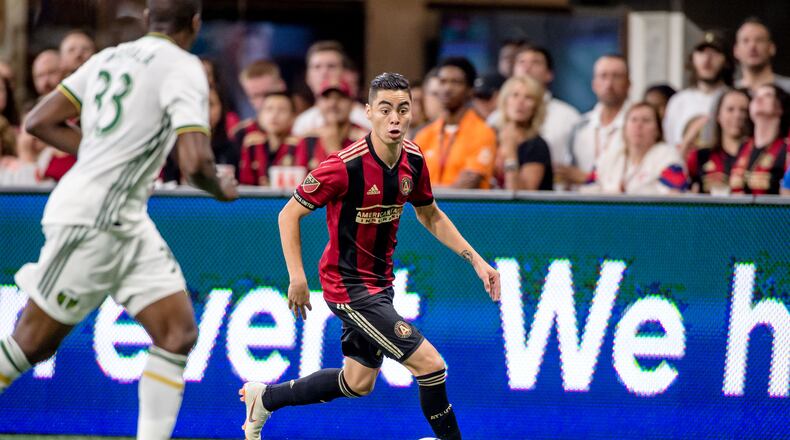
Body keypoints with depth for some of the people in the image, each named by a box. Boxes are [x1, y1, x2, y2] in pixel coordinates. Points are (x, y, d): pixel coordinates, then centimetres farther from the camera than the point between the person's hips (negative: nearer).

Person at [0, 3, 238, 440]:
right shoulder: (183, 67, -12)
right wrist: (221, 190, -1)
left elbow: (39, 121, 12)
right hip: (89, 220, -8)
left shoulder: (110, 57, 11)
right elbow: (194, 162, -22)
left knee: (179, 331, 0)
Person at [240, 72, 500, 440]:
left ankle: (265, 398, 39)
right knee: (430, 364, -16)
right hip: (348, 285, -8)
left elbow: (430, 216, 15)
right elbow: (289, 215, -15)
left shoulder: (413, 160, -3)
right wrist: (297, 278, -21)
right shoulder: (345, 166, -25)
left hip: (379, 282, 8)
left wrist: (475, 260, 8)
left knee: (357, 383, 22)